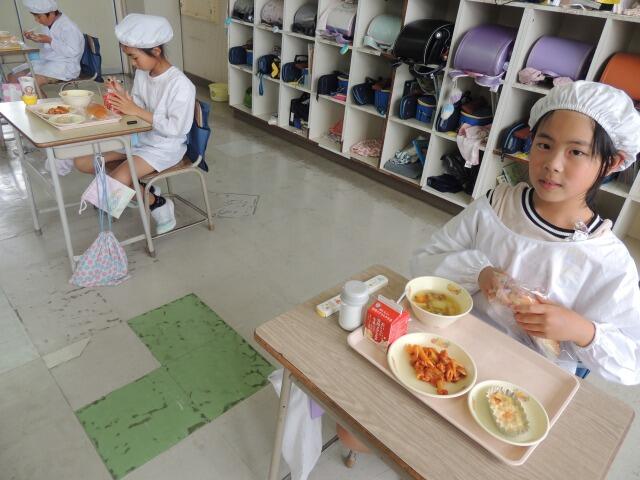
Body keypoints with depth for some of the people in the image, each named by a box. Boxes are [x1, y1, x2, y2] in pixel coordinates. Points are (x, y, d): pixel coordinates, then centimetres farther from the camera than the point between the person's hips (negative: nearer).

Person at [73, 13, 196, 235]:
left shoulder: (181, 84, -21)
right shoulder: (141, 73, 1)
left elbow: (175, 128, -24)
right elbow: (139, 109, 8)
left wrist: (136, 110, -25)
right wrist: (123, 97, -13)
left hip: (165, 146, -8)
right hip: (138, 137, 9)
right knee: (82, 161, 4)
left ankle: (158, 203, 0)